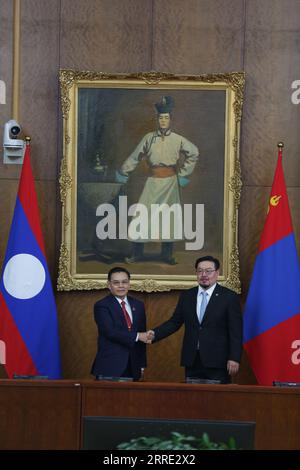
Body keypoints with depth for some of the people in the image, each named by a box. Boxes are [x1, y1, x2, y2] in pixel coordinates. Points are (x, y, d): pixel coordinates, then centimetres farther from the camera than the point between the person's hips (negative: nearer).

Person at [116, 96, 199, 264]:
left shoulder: (178, 139, -1)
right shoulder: (149, 138, 1)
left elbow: (194, 153, 8)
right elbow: (135, 156, 9)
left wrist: (184, 172, 6)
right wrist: (123, 172, 12)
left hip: (170, 182, 0)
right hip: (153, 181, 0)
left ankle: (167, 254, 15)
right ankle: (137, 253, 2)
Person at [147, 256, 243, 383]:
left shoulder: (230, 297, -1)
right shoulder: (186, 296, 11)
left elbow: (236, 331, -4)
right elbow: (174, 322, 12)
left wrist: (234, 358, -11)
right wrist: (155, 334, -4)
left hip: (217, 362, -4)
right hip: (192, 362, 4)